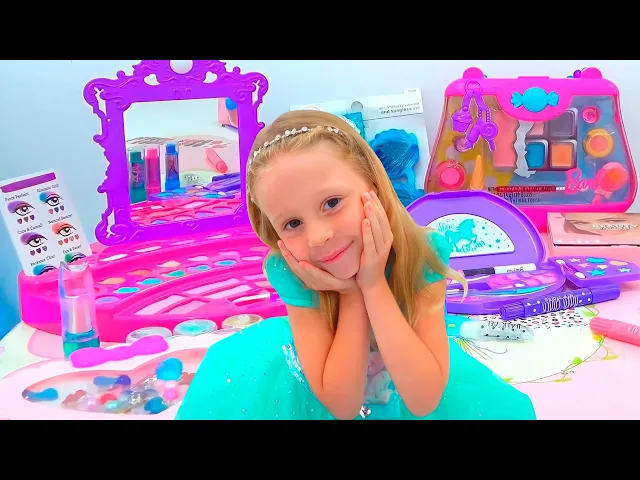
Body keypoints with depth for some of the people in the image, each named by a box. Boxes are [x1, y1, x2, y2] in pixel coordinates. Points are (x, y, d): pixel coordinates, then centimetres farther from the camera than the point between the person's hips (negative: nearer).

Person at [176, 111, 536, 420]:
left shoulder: (422, 252, -26)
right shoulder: (291, 273, -26)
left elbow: (424, 400, -30)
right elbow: (342, 404, -25)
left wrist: (373, 285, -36)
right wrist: (351, 293, -34)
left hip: (405, 390, 1)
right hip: (318, 397, 0)